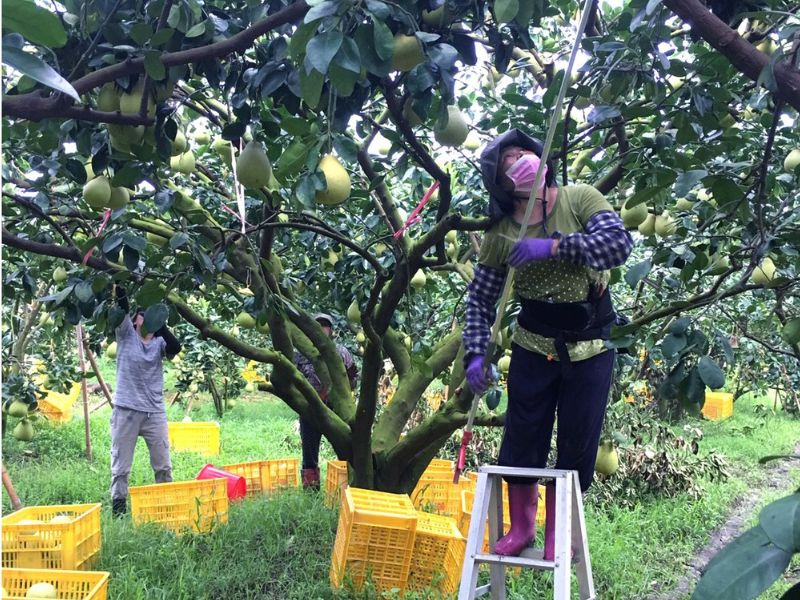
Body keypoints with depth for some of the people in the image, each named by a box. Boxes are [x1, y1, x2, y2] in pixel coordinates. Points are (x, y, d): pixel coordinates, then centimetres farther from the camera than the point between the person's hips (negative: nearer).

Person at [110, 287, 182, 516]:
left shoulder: (159, 343, 5)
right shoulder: (126, 335, 2)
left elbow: (176, 347, -17)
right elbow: (122, 306, -12)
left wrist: (159, 323, -25)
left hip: (155, 412, 2)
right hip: (126, 410, -2)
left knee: (163, 465, 8)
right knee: (121, 466, 5)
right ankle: (118, 508, 15)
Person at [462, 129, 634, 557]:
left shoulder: (580, 200, -10)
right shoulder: (501, 233, -7)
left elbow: (619, 242, -25)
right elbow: (480, 299, -2)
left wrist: (553, 247, -31)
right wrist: (475, 354, -12)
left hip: (591, 348, -1)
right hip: (534, 348, 1)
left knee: (577, 444, 7)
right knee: (522, 439, 7)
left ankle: (557, 533, 27)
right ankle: (521, 527, 30)